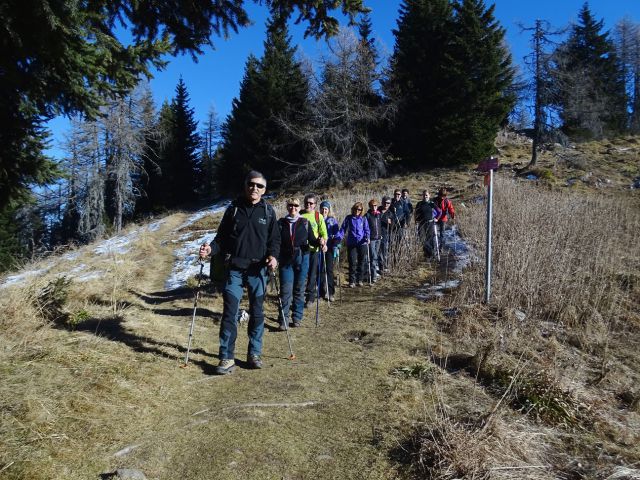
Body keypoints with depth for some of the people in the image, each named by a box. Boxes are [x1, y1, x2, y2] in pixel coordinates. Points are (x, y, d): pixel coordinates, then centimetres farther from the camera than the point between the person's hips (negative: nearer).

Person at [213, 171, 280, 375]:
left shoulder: (268, 211, 5)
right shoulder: (233, 209, 5)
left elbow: (274, 238, 7)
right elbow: (221, 236, 10)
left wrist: (273, 255, -11)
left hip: (258, 270, 1)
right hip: (234, 268, 0)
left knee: (257, 312, 9)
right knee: (230, 312, -2)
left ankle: (254, 354, 22)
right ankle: (226, 358, 6)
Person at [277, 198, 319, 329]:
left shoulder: (305, 222, 5)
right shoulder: (281, 223, 5)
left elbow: (311, 240, 4)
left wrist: (319, 242, -17)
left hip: (302, 259, 1)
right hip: (285, 260, -1)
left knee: (299, 289, 7)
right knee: (286, 290, -7)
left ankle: (297, 317, 19)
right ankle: (283, 319, -2)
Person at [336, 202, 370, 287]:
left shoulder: (363, 219, 6)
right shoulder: (348, 218, 4)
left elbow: (366, 230, 8)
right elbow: (343, 229, 4)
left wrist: (367, 237, -10)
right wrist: (338, 236, -10)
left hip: (362, 243, 1)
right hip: (351, 244, -1)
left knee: (361, 262, 8)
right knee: (352, 262, -5)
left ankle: (360, 280, 20)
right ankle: (352, 281, 4)